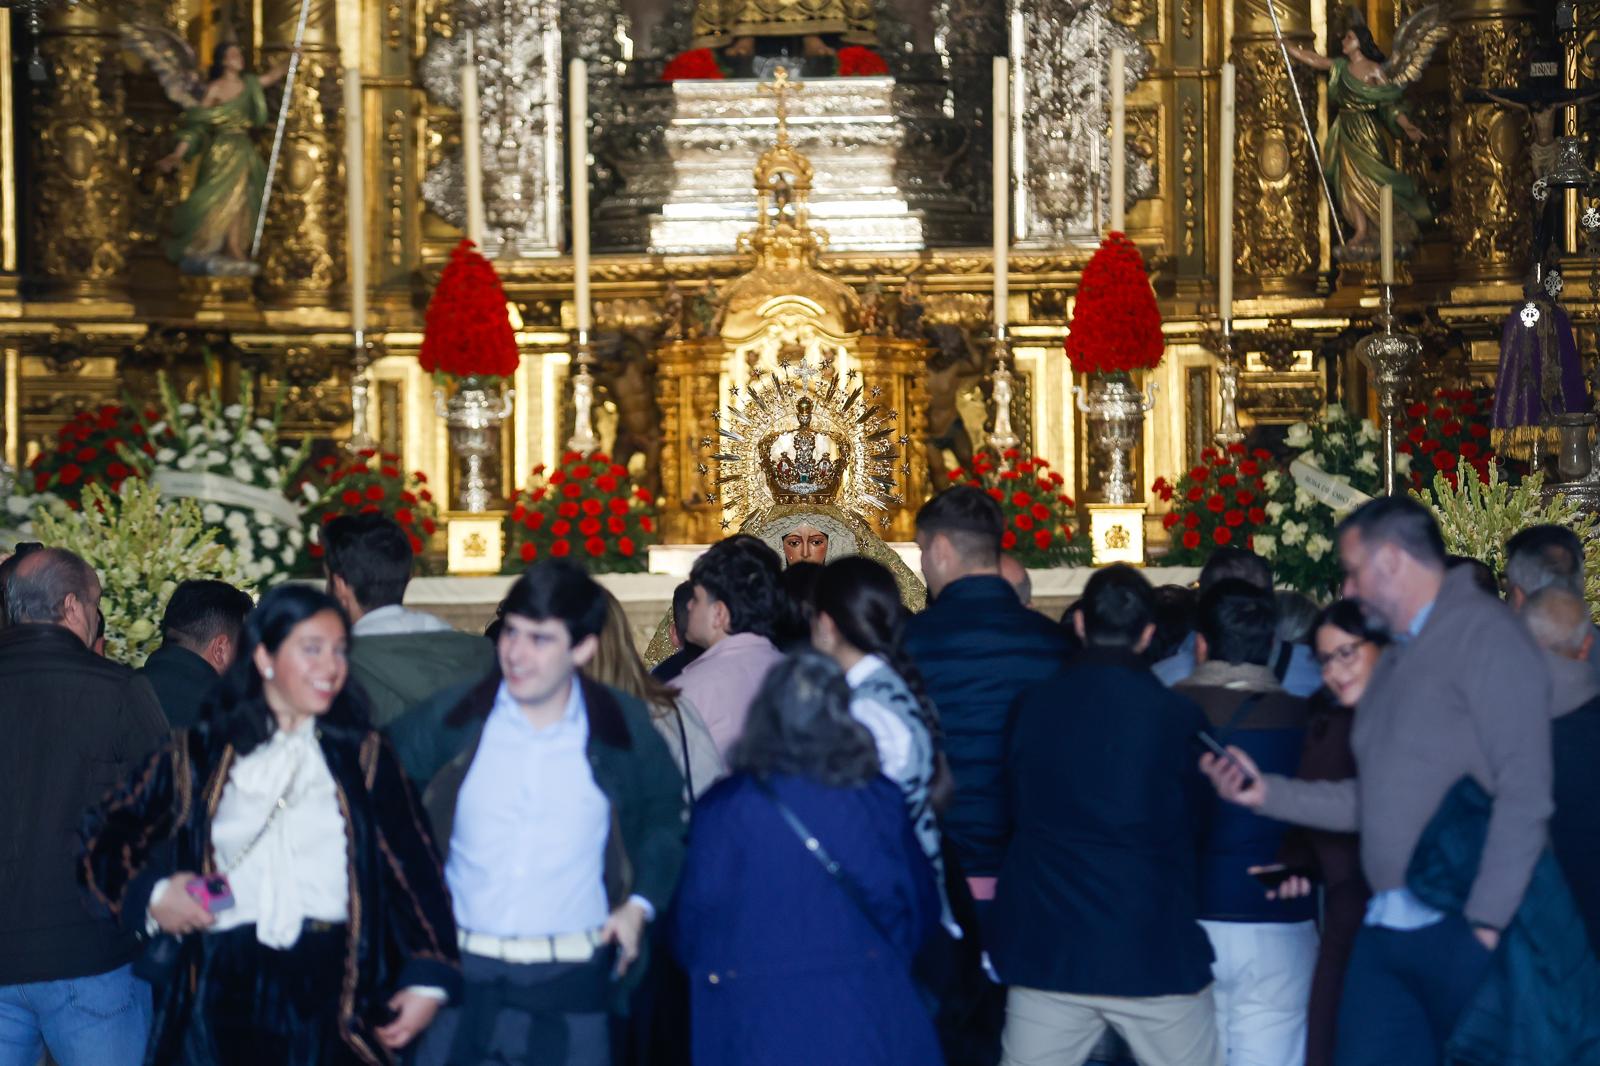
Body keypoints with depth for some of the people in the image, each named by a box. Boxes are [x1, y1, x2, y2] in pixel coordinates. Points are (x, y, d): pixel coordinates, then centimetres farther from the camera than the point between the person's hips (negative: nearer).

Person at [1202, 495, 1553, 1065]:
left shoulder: (1483, 633, -8)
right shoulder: (1397, 661, 20)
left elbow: (1524, 794, -15)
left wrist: (1486, 925, -18)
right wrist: (1268, 793, 9)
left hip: (1459, 931, -8)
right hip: (1385, 931, 8)